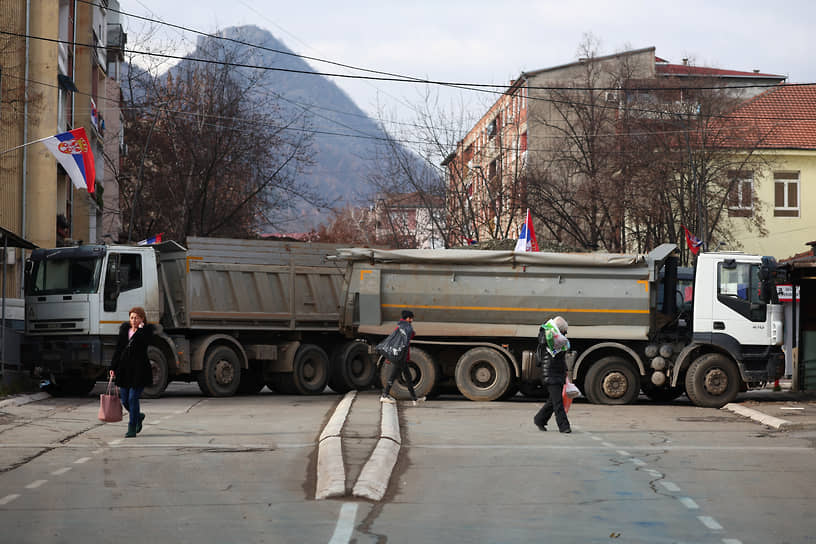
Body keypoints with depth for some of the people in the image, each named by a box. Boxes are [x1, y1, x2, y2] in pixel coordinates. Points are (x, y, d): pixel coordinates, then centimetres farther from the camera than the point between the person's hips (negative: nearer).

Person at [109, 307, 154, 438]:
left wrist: (140, 328, -13)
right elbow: (118, 349, 13)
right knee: (125, 400, 7)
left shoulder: (147, 330, -2)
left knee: (133, 398, -10)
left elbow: (143, 342, -22)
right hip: (124, 367, 5)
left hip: (139, 369, -5)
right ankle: (138, 417, 35)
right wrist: (113, 368, 10)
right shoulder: (124, 329, 11)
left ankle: (132, 428, -1)